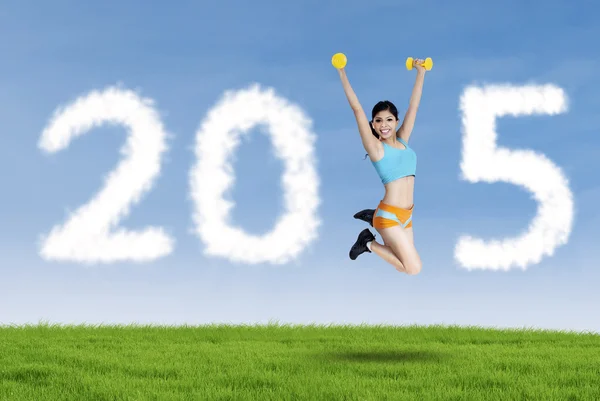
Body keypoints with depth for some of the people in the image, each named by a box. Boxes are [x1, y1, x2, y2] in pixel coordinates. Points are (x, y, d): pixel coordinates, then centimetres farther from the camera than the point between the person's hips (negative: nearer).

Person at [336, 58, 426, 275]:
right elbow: (357, 109, -11)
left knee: (407, 262, 12)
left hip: (405, 215, 7)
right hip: (389, 215, -7)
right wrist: (342, 74, -12)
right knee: (414, 268, -10)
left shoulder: (402, 140, 9)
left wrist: (420, 72, 14)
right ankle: (369, 243, 7)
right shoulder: (375, 146, -7)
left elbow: (413, 106, 13)